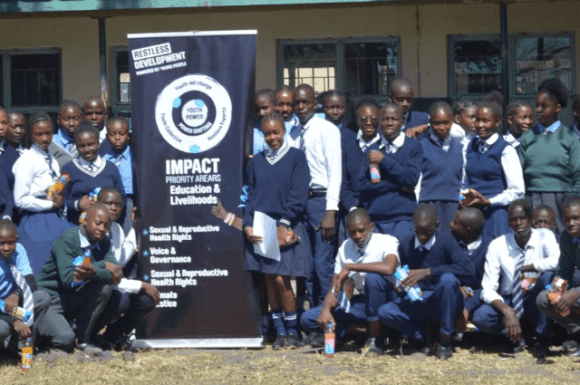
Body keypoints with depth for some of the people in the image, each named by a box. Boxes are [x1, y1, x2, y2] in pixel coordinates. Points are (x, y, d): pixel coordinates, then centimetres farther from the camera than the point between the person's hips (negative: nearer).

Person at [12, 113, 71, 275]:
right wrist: (51, 204, -11)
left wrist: (60, 202, 1)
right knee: (42, 272, -5)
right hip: (37, 223, -7)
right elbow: (20, 200, -15)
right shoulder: (27, 160, -9)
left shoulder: (52, 161, 14)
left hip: (57, 221, 7)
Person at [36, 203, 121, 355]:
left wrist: (94, 271, -37)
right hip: (50, 300, -6)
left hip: (75, 300, 6)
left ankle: (84, 339, -7)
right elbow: (68, 278, -29)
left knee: (105, 285, -20)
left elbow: (116, 275, -15)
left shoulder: (104, 242, 0)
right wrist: (103, 265, -24)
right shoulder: (67, 240, -18)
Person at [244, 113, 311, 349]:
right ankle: (279, 331, 12)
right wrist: (248, 226, -2)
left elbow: (299, 195, -5)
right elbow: (250, 196, 11)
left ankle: (292, 331, 4)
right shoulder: (256, 162, 12)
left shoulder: (296, 157, 2)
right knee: (269, 280, 4)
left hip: (288, 228, -4)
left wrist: (284, 224, -13)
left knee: (281, 279, -9)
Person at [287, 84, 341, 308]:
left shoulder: (327, 130, -3)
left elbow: (335, 171, -8)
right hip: (299, 201, 5)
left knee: (323, 265, -9)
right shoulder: (292, 136, 13)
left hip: (320, 200, -5)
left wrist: (331, 211, -15)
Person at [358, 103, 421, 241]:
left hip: (402, 218, -2)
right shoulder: (372, 149, 13)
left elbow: (412, 178, -7)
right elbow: (362, 184, 3)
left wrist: (384, 160, -7)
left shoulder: (413, 146, 6)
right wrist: (399, 185, -5)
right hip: (373, 217, 2)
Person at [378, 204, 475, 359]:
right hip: (418, 303, 3)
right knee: (385, 312, -22)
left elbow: (468, 269, -28)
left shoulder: (445, 241, -12)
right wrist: (401, 284, -12)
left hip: (444, 303, -3)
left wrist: (428, 272, -32)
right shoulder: (405, 244, 2)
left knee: (448, 279, -37)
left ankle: (445, 340, -19)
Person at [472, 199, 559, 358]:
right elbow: (488, 289, -16)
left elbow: (558, 262, -34)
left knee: (548, 275, -32)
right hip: (508, 302, 0)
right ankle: (516, 336, 0)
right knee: (480, 317, -31)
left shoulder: (544, 236, -12)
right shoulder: (497, 245, -11)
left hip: (535, 301, 0)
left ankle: (542, 339, -18)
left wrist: (526, 268, -24)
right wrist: (507, 311, -34)